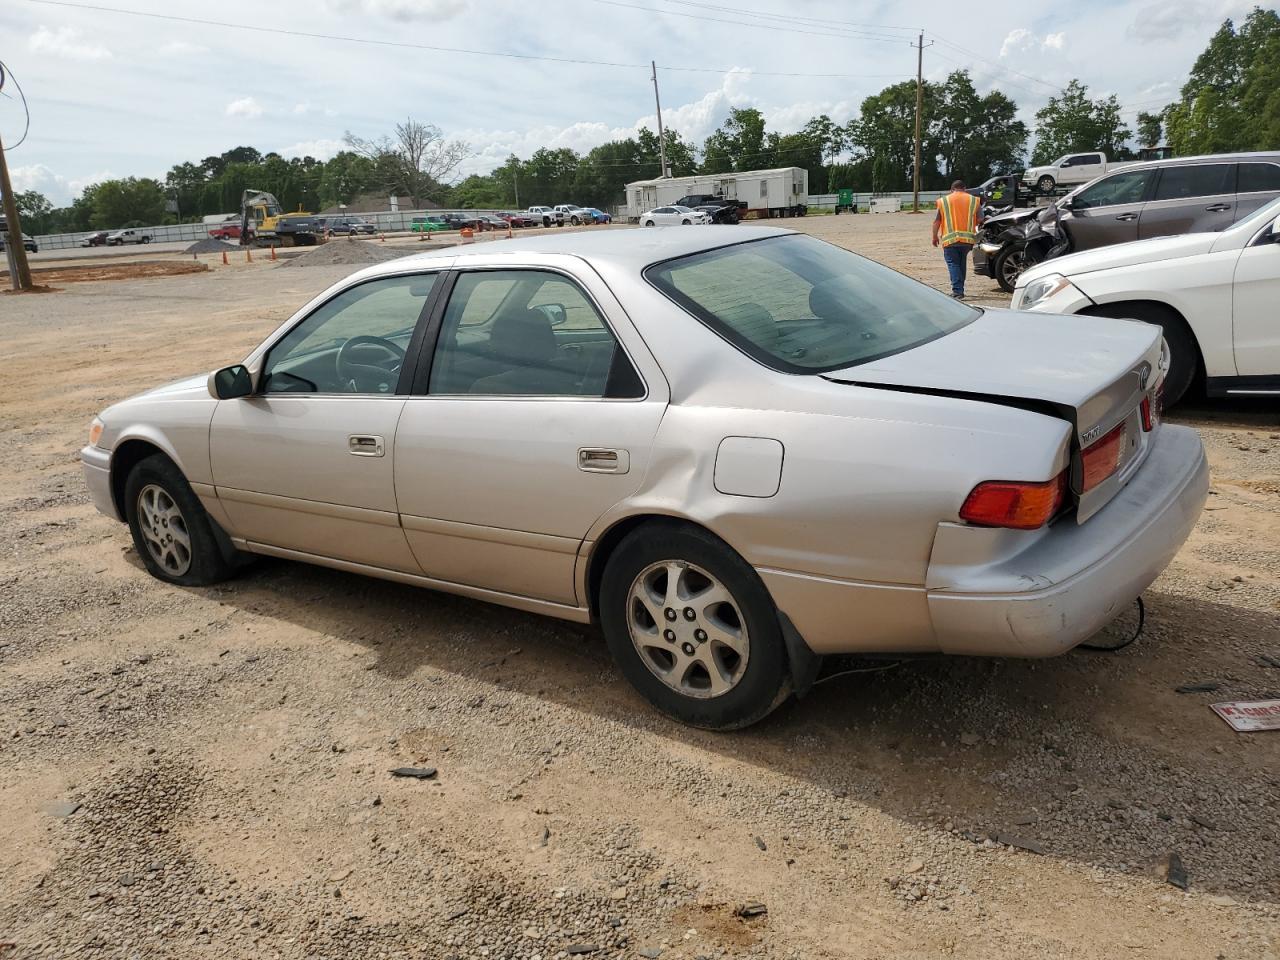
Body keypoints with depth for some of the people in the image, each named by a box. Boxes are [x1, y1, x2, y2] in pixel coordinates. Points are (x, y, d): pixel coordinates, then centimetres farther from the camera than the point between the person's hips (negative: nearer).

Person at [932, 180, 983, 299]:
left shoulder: (943, 201, 4)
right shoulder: (974, 200, 8)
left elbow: (937, 221, 1)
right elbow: (980, 220, 4)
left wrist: (935, 236, 11)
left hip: (950, 238, -3)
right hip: (967, 238, 3)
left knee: (953, 264, -3)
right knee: (962, 263, 18)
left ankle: (957, 291, -16)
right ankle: (960, 289, 24)